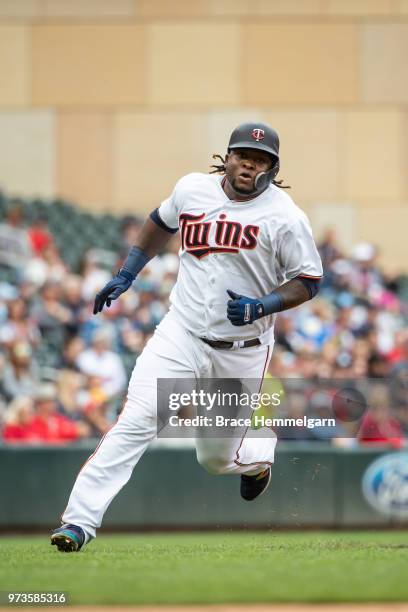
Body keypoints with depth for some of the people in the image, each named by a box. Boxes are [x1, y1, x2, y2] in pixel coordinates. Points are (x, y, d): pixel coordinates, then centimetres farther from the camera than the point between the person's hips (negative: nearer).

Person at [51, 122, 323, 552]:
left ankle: (257, 453, 46)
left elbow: (308, 282, -4)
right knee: (136, 422, -18)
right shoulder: (192, 189, 0)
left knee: (217, 459, 9)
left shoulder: (285, 216, -10)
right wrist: (125, 276, 14)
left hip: (241, 352, -1)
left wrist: (262, 306, -21)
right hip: (182, 334, 1)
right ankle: (79, 521, -21)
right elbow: (160, 223, 20)